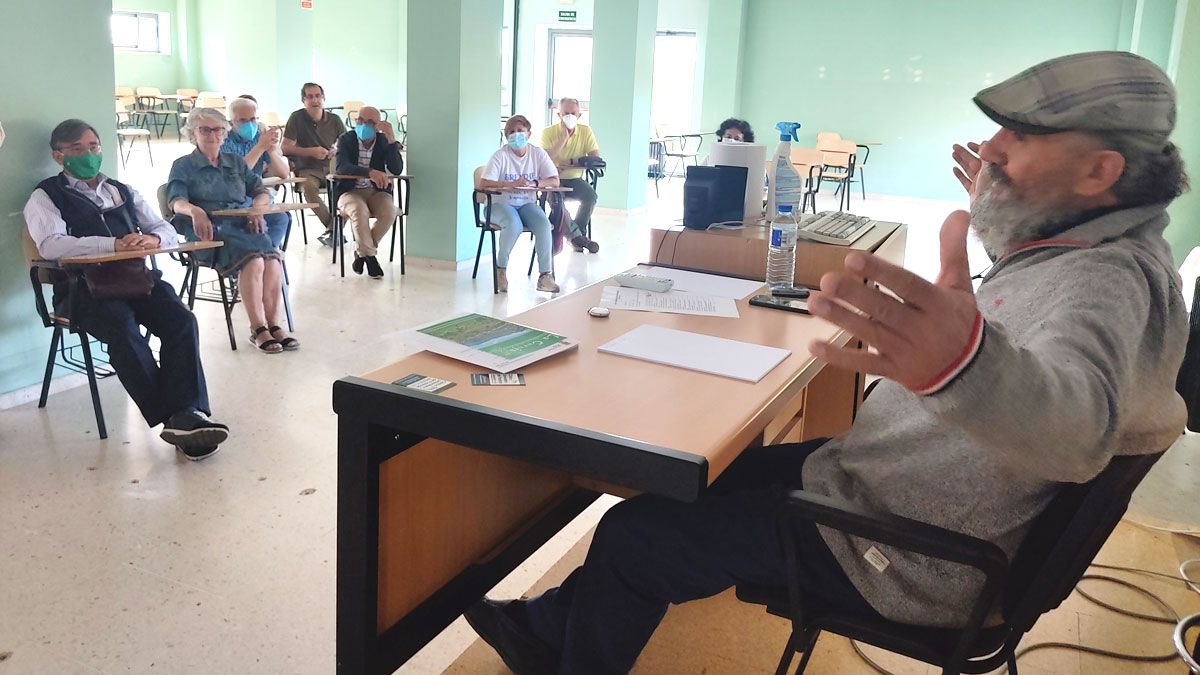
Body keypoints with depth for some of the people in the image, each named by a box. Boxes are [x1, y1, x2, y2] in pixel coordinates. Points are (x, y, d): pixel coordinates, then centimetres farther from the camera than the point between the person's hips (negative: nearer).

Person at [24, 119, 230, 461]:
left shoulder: (123, 191, 28)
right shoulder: (46, 197, 13)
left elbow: (167, 229, 18)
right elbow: (50, 245, -8)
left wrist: (153, 239, -9)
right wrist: (114, 244, -21)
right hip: (84, 286, -4)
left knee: (182, 321, -27)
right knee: (123, 328, -35)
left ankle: (186, 416, -37)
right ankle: (175, 418, -31)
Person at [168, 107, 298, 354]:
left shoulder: (236, 162, 28)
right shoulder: (183, 166, 16)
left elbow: (261, 191, 20)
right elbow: (176, 200, 0)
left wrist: (257, 207, -5)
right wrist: (195, 211, -25)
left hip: (245, 225, 4)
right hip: (211, 230, -3)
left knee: (272, 259, -32)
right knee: (254, 257, -35)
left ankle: (273, 324, -31)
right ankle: (258, 329, -31)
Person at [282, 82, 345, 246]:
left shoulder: (334, 120, 10)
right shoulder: (297, 118, 0)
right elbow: (286, 148, -3)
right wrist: (311, 151, -12)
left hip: (332, 167, 3)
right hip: (307, 169, -3)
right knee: (309, 186, -37)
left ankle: (333, 229, -17)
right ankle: (333, 227, -24)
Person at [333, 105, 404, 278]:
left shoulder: (384, 141, 3)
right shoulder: (346, 139, -1)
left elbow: (397, 170, -11)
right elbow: (342, 167, -20)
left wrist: (391, 139, -20)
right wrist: (370, 172, -36)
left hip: (377, 191, 2)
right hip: (350, 191, -2)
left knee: (389, 212, -30)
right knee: (360, 210, -36)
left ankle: (361, 251, -9)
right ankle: (369, 257, -18)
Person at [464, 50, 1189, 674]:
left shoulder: (1108, 281, -30)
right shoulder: (1062, 245, 1)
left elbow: (1073, 423, -52)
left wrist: (963, 360, -73)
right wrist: (998, 217, 26)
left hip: (898, 559, -10)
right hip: (865, 476, 10)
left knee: (631, 533, -4)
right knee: (688, 481, 17)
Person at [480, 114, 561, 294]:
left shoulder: (538, 154, 2)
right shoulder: (500, 155, -8)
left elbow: (554, 181, -4)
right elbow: (483, 183, -18)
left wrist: (534, 183, -23)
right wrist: (511, 184, -30)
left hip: (526, 203, 3)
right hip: (501, 203, -3)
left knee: (544, 223, -27)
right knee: (514, 225, -34)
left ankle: (545, 274, -20)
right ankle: (501, 269, -11)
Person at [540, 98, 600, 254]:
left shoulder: (586, 131, 1)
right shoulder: (548, 132, -5)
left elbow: (596, 159, -6)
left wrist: (570, 163, -17)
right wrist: (564, 137, -20)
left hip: (575, 179, 2)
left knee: (591, 195, -28)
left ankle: (577, 236, -9)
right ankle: (577, 234, -17)